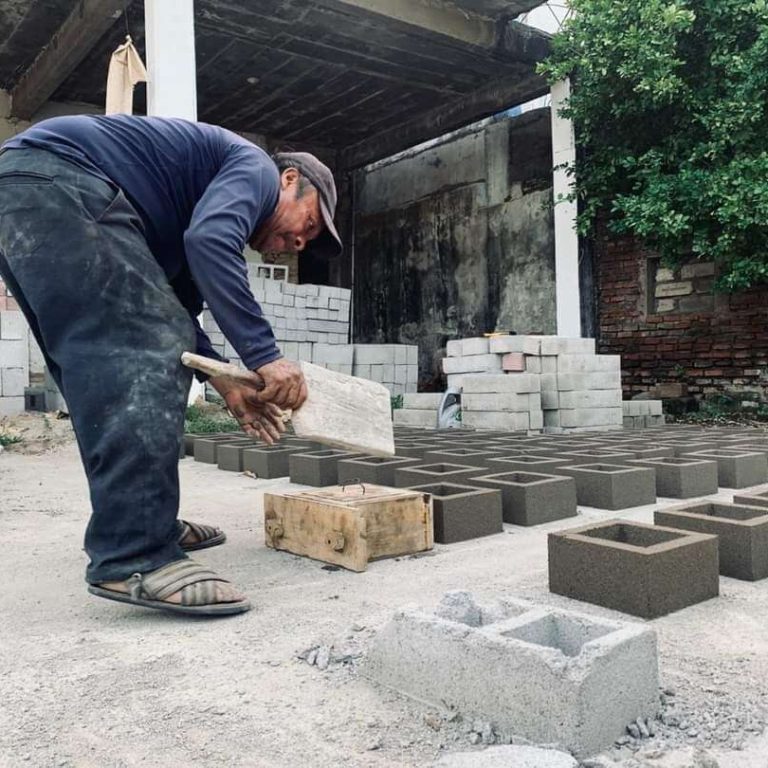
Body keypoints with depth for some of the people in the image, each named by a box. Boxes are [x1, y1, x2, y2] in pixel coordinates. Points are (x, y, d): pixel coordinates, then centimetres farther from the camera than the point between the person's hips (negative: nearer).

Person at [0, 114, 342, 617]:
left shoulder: (223, 199, 28)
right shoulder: (254, 167, 2)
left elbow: (173, 315, 26)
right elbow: (209, 241, -21)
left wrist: (228, 385, 15)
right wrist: (264, 355, -21)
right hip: (58, 181, -11)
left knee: (105, 368, 12)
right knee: (145, 352, -17)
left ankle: (140, 525, 19)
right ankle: (134, 558, -20)